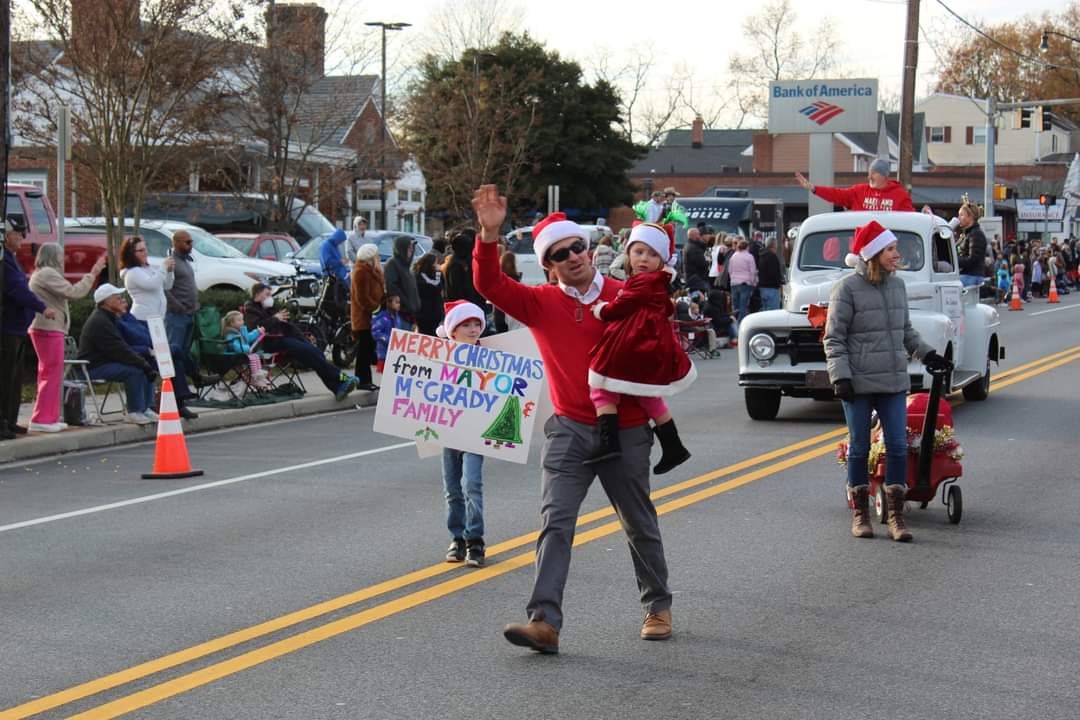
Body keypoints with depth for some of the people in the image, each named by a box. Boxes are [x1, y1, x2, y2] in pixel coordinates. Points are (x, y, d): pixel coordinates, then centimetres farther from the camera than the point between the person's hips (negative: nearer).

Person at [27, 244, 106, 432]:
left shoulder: (40, 274, 21)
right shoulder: (47, 274, -12)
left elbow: (66, 293, 17)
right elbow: (73, 292, -17)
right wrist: (92, 274, -10)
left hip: (44, 329, 11)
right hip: (49, 329, -11)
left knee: (49, 374, 15)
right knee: (52, 374, -9)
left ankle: (50, 418, 19)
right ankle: (41, 419, -10)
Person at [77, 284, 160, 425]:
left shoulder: (110, 318, 14)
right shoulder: (99, 322, -20)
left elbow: (124, 347, 14)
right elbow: (120, 351, -24)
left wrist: (145, 364, 0)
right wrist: (143, 364, -22)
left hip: (106, 362, 10)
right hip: (94, 367, -10)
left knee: (146, 368, 4)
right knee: (135, 370, -27)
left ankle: (145, 408, 4)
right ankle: (135, 412, -18)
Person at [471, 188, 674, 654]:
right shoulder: (540, 303, 1)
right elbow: (490, 285, -11)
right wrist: (489, 236, -24)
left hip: (626, 431, 0)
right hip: (569, 429, 0)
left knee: (640, 526, 14)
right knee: (555, 522, -13)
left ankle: (658, 607, 32)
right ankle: (544, 621, -19)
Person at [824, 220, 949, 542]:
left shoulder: (898, 286, 10)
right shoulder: (847, 289, -7)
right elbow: (834, 338, -7)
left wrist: (927, 353, 17)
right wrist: (840, 376, -15)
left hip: (894, 383, 5)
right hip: (859, 385, -5)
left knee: (898, 446, -1)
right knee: (859, 447, 5)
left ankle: (896, 515, 5)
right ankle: (860, 513, 16)